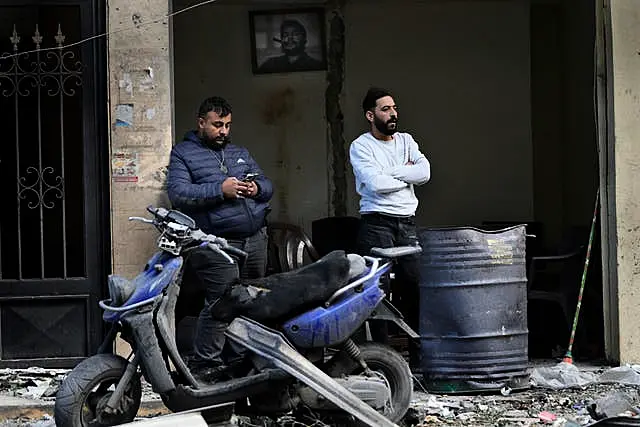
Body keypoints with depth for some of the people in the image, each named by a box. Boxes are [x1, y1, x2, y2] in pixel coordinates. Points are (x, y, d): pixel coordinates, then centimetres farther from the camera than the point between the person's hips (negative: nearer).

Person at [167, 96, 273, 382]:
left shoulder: (240, 153, 25)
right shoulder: (183, 154, 5)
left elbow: (267, 185, 23)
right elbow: (178, 193, -10)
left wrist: (256, 188, -1)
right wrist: (219, 190, -18)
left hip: (255, 239, 7)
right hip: (217, 244, -6)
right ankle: (204, 364, -10)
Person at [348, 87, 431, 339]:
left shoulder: (406, 141, 16)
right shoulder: (361, 146, 0)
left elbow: (424, 172, 0)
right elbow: (376, 184, -15)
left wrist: (388, 172, -7)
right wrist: (407, 175, 0)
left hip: (407, 223, 5)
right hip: (376, 224, -5)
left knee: (415, 285, -3)